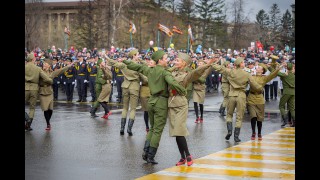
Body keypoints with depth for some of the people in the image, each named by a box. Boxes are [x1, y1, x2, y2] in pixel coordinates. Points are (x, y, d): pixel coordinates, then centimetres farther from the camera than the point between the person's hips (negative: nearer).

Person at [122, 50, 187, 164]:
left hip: (151, 101, 7)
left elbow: (137, 67, 21)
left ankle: (146, 151, 8)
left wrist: (124, 61, 37)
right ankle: (151, 156, 2)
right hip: (161, 102, -7)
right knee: (157, 130, 0)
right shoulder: (164, 72, -12)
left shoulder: (150, 70, 7)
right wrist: (184, 92, -16)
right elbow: (173, 83, -29)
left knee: (152, 128, 20)